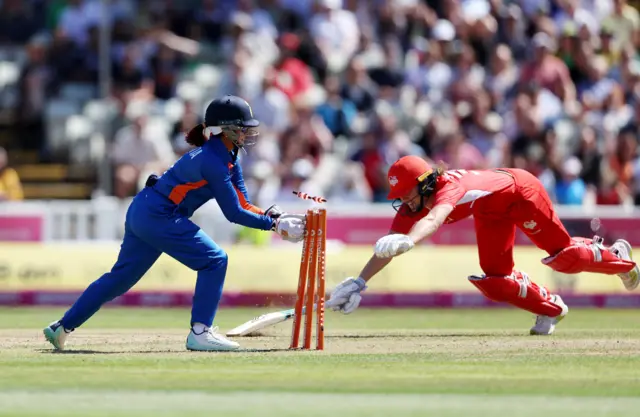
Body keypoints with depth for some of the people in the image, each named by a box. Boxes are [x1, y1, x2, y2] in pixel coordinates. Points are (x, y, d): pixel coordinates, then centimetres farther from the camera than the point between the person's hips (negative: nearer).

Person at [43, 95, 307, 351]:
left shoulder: (228, 157, 10)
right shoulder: (212, 161, -20)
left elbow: (242, 205, 8)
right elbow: (233, 214, -19)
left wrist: (272, 215, -7)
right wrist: (272, 224, -15)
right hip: (158, 217, -10)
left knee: (121, 276, 15)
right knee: (214, 260, -9)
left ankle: (62, 327, 21)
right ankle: (200, 333, -8)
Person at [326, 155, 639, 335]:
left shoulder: (450, 186, -42)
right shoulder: (410, 208, -20)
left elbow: (435, 218, -63)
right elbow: (387, 246, -21)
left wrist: (408, 240, -81)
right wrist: (359, 282, -32)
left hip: (519, 189, -7)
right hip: (492, 213, 7)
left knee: (562, 255, 0)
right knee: (495, 281, -3)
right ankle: (551, 308, 19)